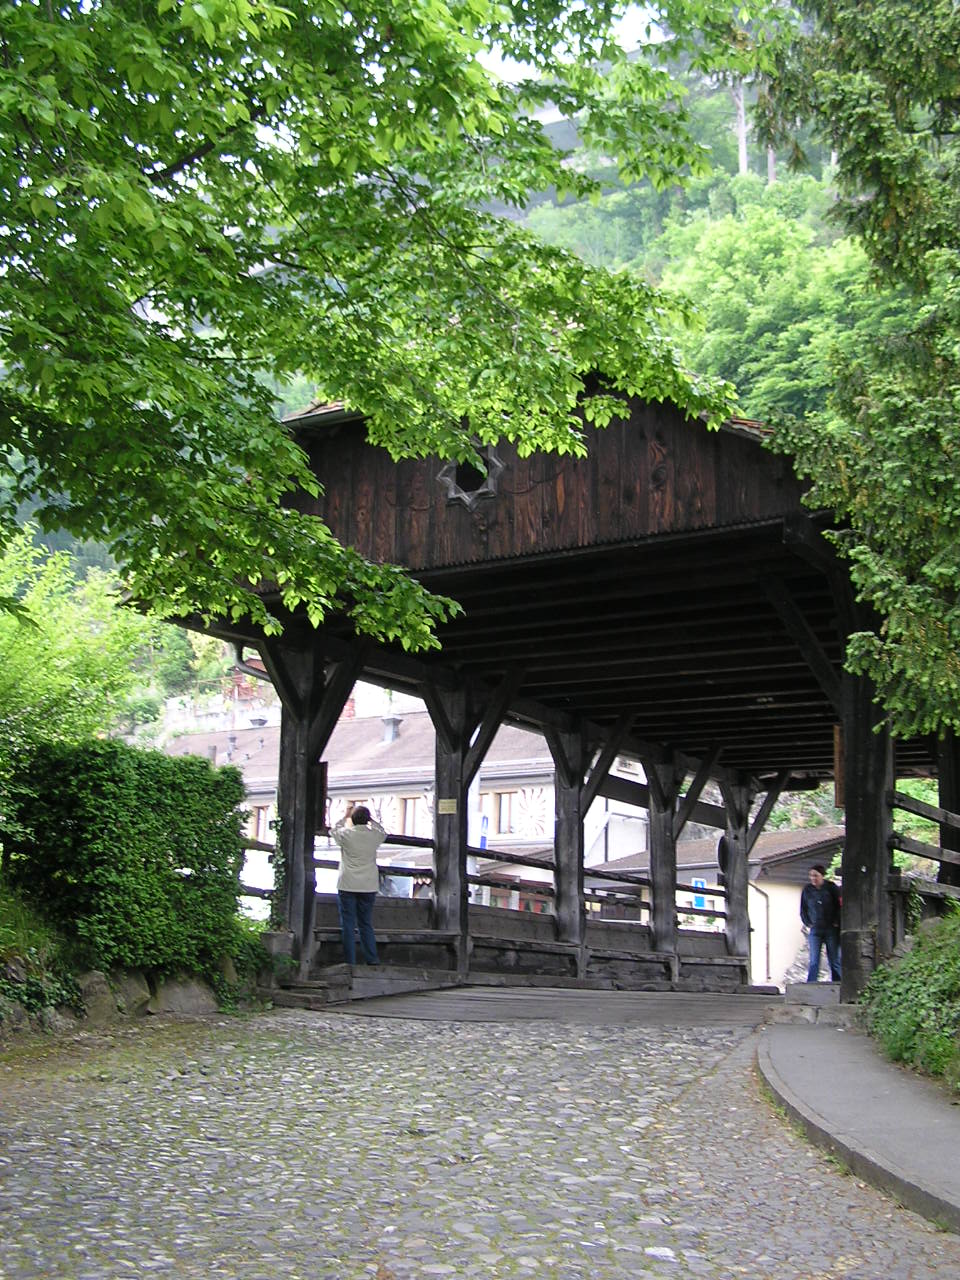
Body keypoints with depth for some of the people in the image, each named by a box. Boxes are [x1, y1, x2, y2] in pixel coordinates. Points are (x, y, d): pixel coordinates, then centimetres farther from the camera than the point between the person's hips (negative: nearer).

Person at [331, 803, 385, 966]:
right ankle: (372, 960, 8)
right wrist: (368, 819, 20)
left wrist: (346, 816, 23)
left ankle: (350, 962, 1)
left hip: (347, 886, -2)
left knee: (348, 925, 3)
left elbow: (334, 830, 14)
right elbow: (383, 832, 21)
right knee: (366, 924, 11)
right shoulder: (374, 836, -4)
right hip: (369, 887, 2)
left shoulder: (346, 834, -8)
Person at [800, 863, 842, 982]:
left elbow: (839, 906, 2)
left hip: (831, 929, -1)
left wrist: (836, 922, -4)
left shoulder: (831, 887, -3)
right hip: (815, 930, 1)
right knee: (814, 961, -5)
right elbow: (803, 909, 13)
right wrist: (808, 923, 5)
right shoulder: (807, 889, 3)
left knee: (835, 961, 3)